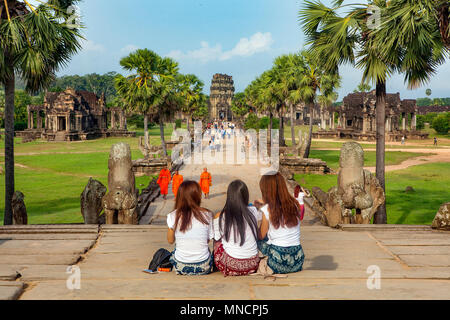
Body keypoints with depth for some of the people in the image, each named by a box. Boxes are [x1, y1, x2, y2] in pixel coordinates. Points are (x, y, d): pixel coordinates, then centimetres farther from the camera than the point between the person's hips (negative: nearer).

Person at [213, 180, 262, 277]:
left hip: (230, 267, -2)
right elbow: (260, 216, 17)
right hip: (252, 266, 2)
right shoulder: (253, 212, -8)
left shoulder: (220, 217, -14)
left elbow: (216, 238, 2)